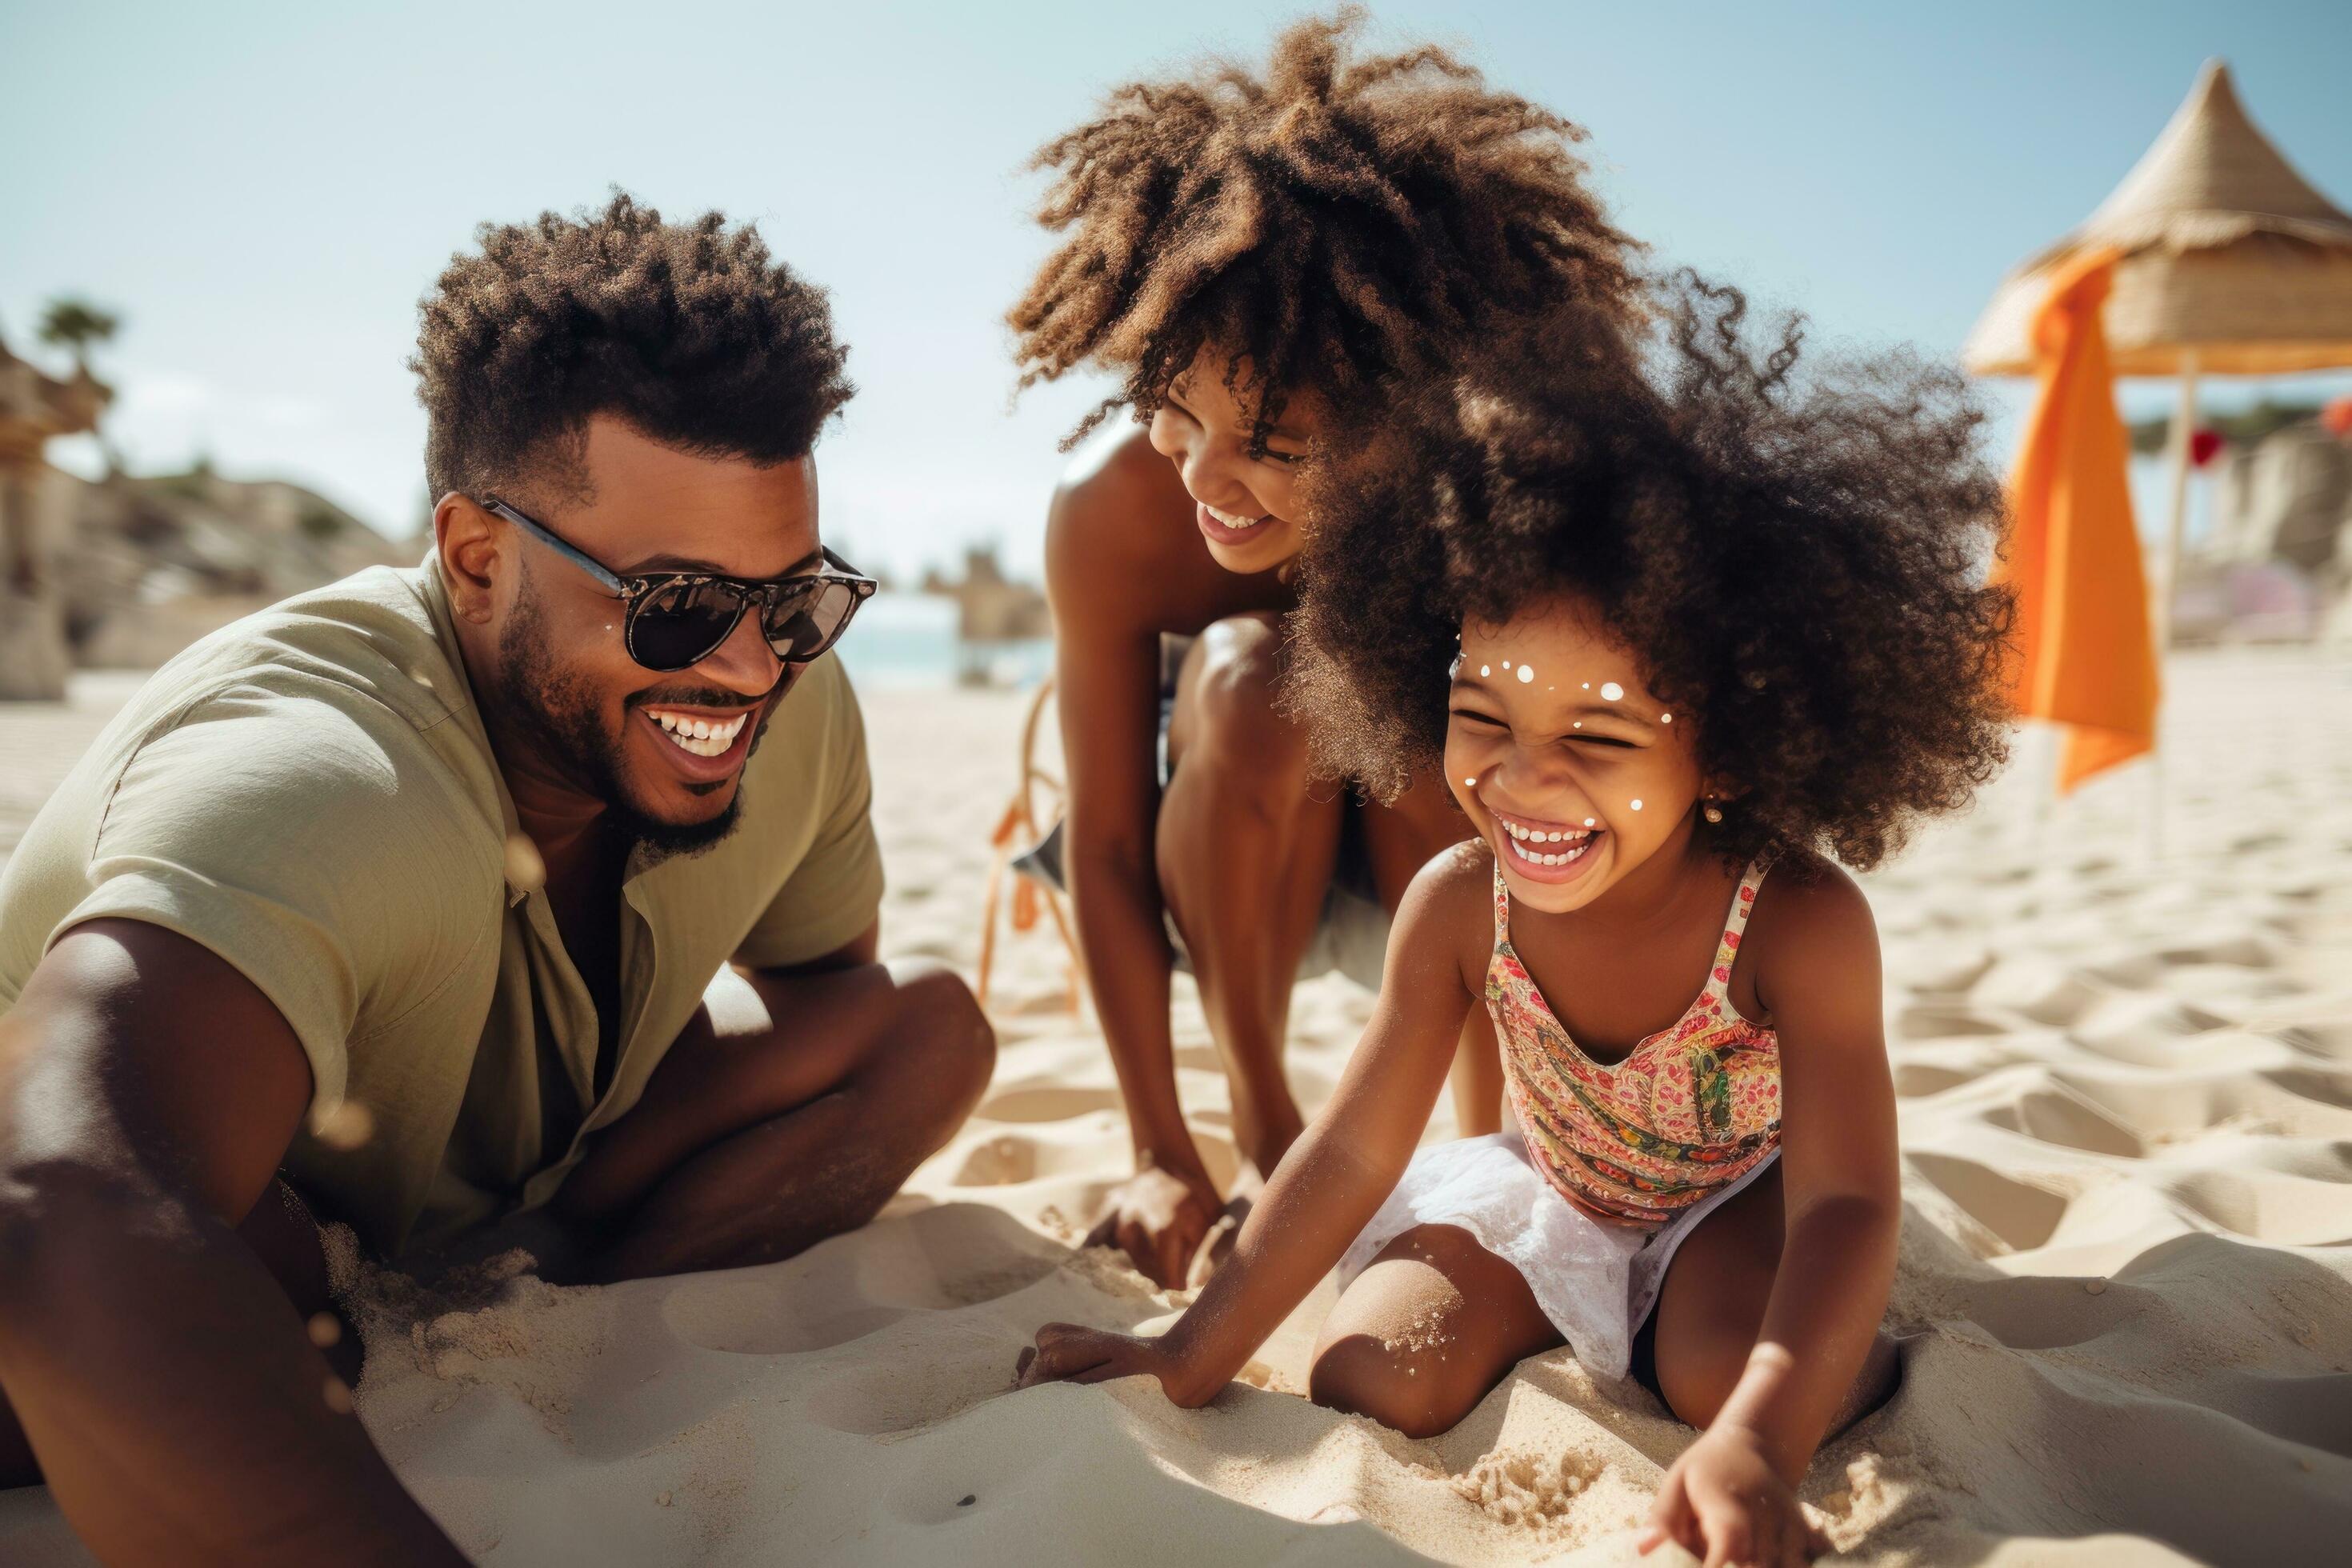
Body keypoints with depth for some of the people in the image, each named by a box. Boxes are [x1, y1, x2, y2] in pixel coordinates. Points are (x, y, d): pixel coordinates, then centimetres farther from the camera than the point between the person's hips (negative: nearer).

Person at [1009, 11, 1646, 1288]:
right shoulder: (1111, 511, -30)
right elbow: (1105, 852, -22)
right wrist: (1164, 1161, -19)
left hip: (1441, 849, 0)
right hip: (1226, 844, 0)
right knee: (1246, 677, -33)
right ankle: (1265, 1135, -12)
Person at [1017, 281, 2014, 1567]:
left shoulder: (1799, 922, -33)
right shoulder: (1461, 906, -24)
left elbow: (1845, 1203, -38)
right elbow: (1351, 1151, -17)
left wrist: (1756, 1441, -56)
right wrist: (1193, 1358, -15)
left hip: (1740, 1202, -2)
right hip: (1547, 1198, 3)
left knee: (1725, 1370, -33)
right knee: (1370, 1381, -15)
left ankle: (1861, 1354, 6)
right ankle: (1554, 1322, 18)